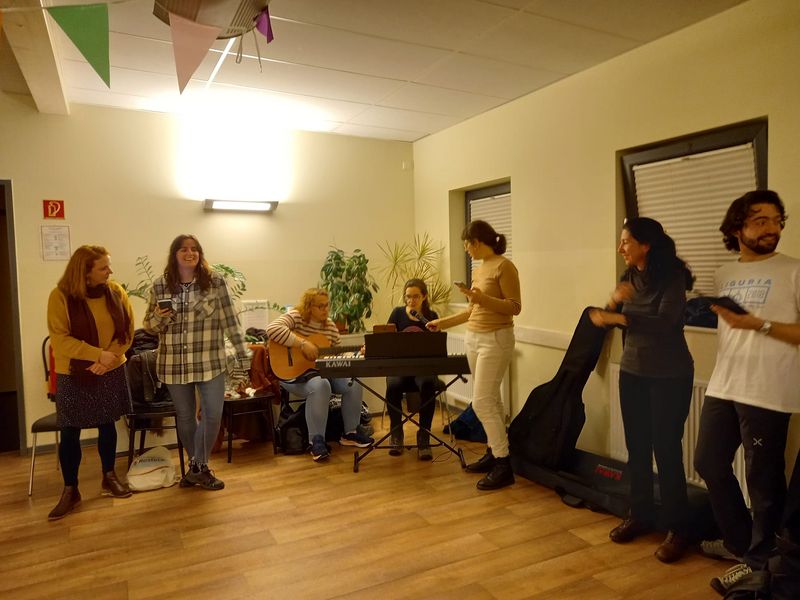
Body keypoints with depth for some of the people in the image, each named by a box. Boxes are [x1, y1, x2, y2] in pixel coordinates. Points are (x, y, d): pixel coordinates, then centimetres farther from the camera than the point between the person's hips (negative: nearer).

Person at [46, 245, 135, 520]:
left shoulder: (116, 292, -4)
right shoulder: (61, 296, -13)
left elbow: (127, 330, -3)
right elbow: (60, 339, -17)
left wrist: (109, 358, -17)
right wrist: (99, 354, -22)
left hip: (111, 372, 3)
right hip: (72, 374, -2)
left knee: (107, 425, 13)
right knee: (70, 433, 3)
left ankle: (109, 478, 29)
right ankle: (70, 491, 18)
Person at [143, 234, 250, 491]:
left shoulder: (215, 281, -5)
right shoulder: (160, 286, 0)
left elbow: (230, 320, -2)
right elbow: (149, 326, 9)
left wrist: (244, 353, -3)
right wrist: (158, 317, -15)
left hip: (210, 362, -1)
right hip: (175, 364, 2)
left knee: (213, 415, -1)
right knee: (185, 417, 12)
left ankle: (197, 467, 19)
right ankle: (198, 466, 31)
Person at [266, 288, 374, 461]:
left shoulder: (330, 326, 8)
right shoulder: (295, 317, -11)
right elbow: (272, 329, -31)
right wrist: (302, 343, -31)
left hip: (323, 370, 7)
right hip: (294, 372, -7)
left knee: (353, 383, -13)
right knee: (320, 386, -37)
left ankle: (350, 433, 3)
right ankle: (316, 440, -24)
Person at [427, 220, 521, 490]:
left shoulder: (504, 266, -11)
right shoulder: (479, 269, 13)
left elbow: (515, 307, -15)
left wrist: (483, 298, -25)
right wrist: (443, 322, 22)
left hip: (495, 339, -8)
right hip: (473, 338, 8)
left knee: (482, 402, -10)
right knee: (490, 399, 12)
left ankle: (504, 465, -3)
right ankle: (493, 453, 21)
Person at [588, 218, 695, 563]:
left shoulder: (673, 276, -12)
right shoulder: (628, 278, 5)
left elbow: (665, 323, -25)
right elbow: (606, 319, 1)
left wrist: (618, 317, -22)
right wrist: (614, 300, -18)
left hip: (670, 376, -5)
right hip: (632, 372, 5)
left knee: (667, 450, -1)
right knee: (637, 448, 10)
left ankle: (677, 529, 13)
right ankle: (640, 515, 25)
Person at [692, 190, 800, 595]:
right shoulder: (724, 275, 12)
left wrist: (760, 324, -20)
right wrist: (722, 375, 14)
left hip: (766, 394, -6)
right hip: (722, 389, 6)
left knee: (763, 480, 4)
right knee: (709, 464, 14)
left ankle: (758, 561, 24)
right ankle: (739, 542, 34)